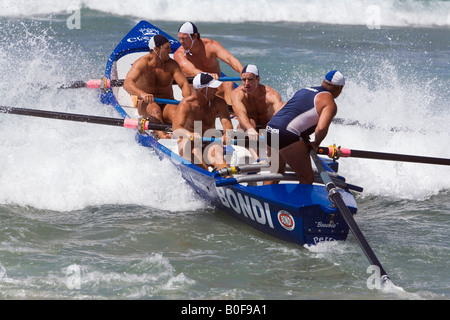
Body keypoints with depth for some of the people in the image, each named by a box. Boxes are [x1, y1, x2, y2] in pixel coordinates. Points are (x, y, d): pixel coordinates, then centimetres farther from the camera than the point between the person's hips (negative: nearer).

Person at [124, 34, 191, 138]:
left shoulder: (172, 65, 3)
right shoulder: (142, 63, -8)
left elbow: (184, 84, -7)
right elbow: (127, 84, -24)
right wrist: (142, 94, -45)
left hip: (167, 103, 2)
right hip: (145, 103, -2)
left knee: (174, 111, -32)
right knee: (155, 110, -36)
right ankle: (161, 135, -62)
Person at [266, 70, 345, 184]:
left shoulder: (304, 91, 23)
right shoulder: (330, 103, -1)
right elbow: (321, 129, -18)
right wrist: (316, 144, 2)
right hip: (287, 136, -9)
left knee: (278, 171, 30)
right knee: (307, 178, -1)